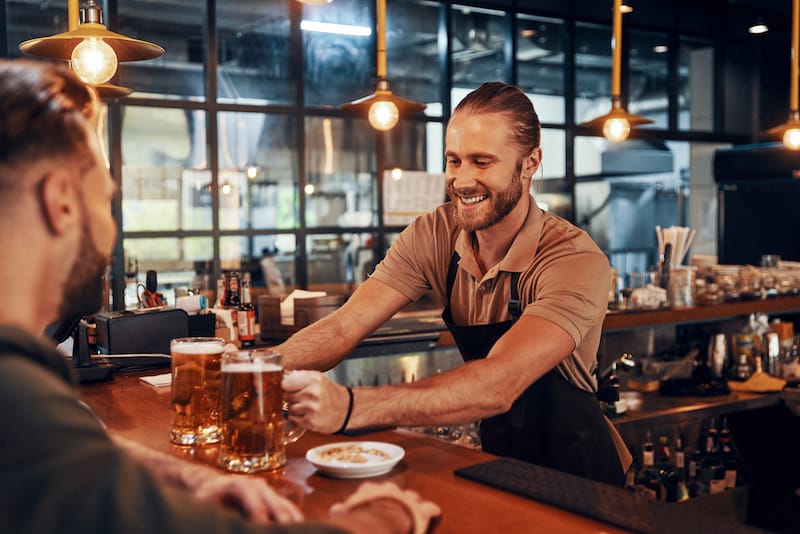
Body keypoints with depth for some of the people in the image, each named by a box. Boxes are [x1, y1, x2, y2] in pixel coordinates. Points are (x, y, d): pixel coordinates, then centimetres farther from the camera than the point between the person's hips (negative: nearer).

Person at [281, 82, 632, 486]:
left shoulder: (577, 261, -25)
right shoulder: (434, 235, -8)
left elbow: (499, 384, -38)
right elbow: (345, 326, -15)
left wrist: (348, 406, -51)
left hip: (574, 475, -4)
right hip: (498, 460, 4)